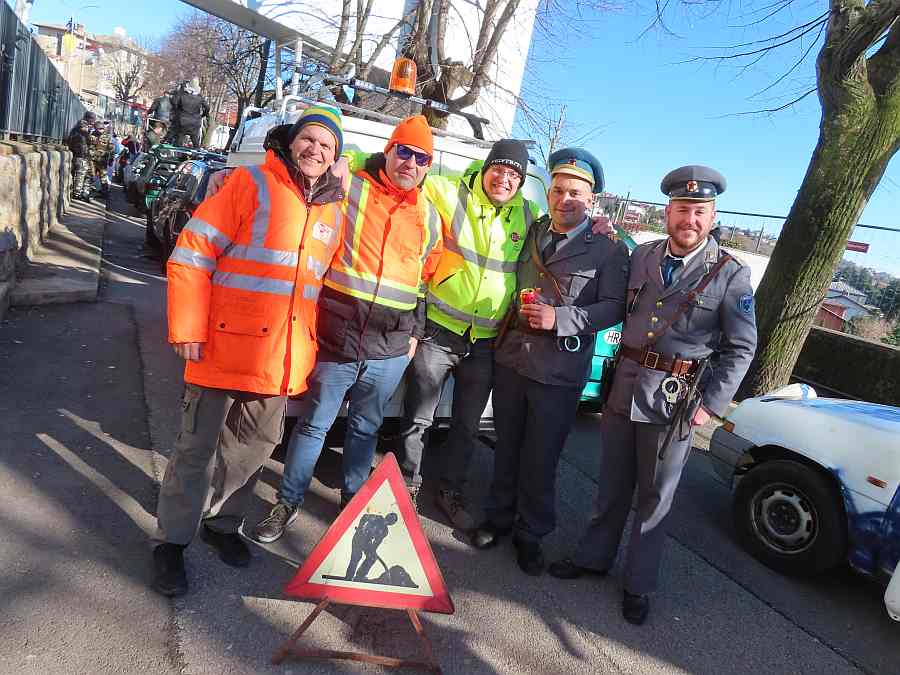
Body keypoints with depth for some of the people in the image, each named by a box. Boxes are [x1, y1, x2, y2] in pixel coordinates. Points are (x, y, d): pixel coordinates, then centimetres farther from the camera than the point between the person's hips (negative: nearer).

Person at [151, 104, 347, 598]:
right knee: (198, 450, 5)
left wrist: (312, 350, 14)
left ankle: (221, 523, 38)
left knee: (253, 447, 17)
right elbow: (191, 255, -9)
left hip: (282, 361, 5)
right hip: (225, 348, -5)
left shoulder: (333, 213, 11)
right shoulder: (251, 184, -5)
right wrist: (188, 330, -14)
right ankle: (172, 539, 24)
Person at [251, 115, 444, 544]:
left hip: (390, 350, 4)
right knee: (314, 424, 8)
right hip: (336, 337, -3)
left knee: (366, 428, 18)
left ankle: (353, 500, 36)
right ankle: (289, 502, 26)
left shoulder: (429, 217, 10)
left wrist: (415, 331, 16)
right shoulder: (348, 188, -5)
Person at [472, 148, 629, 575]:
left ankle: (531, 534, 25)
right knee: (506, 447, 16)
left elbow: (613, 308, -8)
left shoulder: (609, 250, -3)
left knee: (540, 459, 7)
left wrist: (559, 319, -20)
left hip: (559, 372, -4)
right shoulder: (529, 234, 11)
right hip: (511, 358, 4)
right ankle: (499, 518, 34)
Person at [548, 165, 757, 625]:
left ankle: (639, 584, 27)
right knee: (612, 485, 17)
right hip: (623, 389, 3)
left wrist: (710, 403, -8)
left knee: (654, 497, 10)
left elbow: (742, 347, -2)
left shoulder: (731, 274, -5)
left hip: (674, 400, -3)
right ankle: (593, 557, 36)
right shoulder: (641, 256, 4)